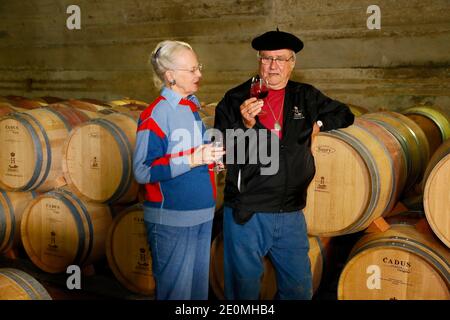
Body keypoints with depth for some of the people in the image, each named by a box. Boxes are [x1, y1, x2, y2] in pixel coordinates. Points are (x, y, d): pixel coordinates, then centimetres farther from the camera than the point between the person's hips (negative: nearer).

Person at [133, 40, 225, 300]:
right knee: (176, 290, 3)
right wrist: (192, 160, -24)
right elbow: (142, 171, -20)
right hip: (171, 219, -8)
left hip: (202, 216, 8)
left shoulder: (192, 107, 10)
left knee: (199, 287, 18)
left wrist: (211, 156, 2)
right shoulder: (156, 114, -15)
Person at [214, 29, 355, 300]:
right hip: (246, 214, -3)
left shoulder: (306, 97, 8)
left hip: (291, 214, 3)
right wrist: (245, 124, -23)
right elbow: (220, 152, -8)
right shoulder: (235, 99, -3)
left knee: (299, 289, 13)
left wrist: (318, 124, 6)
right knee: (244, 288, 7)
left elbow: (345, 115, 23)